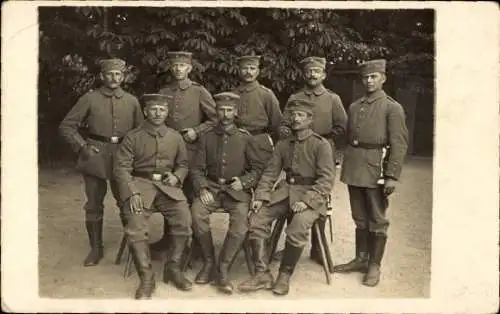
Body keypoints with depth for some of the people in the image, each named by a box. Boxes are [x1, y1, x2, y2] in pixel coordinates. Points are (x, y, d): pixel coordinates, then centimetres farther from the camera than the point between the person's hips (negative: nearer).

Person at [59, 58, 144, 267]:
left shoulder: (132, 101, 9)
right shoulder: (90, 99, 1)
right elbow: (66, 126, 2)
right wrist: (82, 146, -8)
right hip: (95, 156, -1)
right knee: (94, 205, 5)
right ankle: (96, 249, 18)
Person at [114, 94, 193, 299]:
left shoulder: (175, 137, 12)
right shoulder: (133, 137, 3)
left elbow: (183, 164, 23)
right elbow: (121, 168, -1)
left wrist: (177, 176, -1)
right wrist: (133, 193, -15)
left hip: (167, 186, 2)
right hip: (140, 184, -2)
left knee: (184, 219, -22)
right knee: (136, 227, -25)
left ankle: (173, 268, -2)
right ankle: (147, 278, -12)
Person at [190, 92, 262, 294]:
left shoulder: (245, 138, 6)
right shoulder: (207, 138, 10)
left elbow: (256, 169, 8)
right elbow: (198, 169, 8)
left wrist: (243, 181, -10)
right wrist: (202, 188, -10)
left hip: (237, 190, -1)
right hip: (211, 188, 2)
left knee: (240, 221, -30)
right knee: (196, 212, -28)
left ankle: (223, 268, -16)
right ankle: (209, 262, -12)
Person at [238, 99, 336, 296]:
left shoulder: (321, 145, -3)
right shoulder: (283, 145, 14)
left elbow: (326, 179, -10)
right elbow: (270, 173, 10)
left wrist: (306, 200, -22)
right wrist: (261, 196, -6)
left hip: (312, 194, -5)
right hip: (286, 191, 5)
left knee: (298, 228, -31)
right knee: (256, 220, -14)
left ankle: (285, 275, -10)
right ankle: (262, 274, -9)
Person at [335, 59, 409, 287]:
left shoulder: (392, 108, -4)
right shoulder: (354, 107, 13)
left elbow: (399, 145, -9)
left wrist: (392, 176, -16)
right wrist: (347, 167, 12)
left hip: (375, 169, -5)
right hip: (353, 169, 5)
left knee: (377, 220, 4)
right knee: (360, 218, 14)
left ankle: (374, 265, 14)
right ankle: (361, 259, 26)